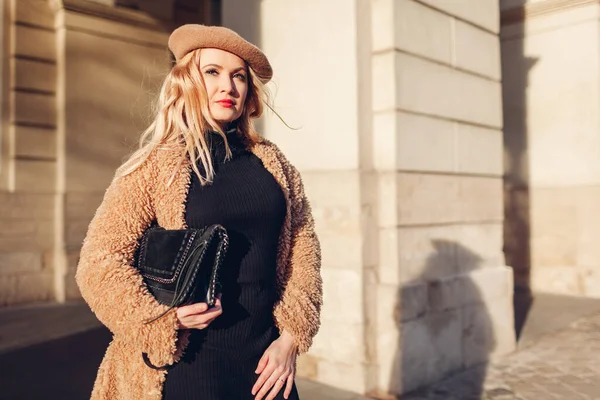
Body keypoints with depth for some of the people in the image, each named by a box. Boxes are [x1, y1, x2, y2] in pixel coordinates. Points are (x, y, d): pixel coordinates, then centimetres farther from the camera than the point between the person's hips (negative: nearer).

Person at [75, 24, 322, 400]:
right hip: (187, 362, -3)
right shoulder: (155, 166, -6)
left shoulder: (273, 163, 4)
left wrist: (291, 337, -2)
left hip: (265, 359, 4)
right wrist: (163, 319, -17)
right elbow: (99, 262, -6)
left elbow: (303, 249, 5)